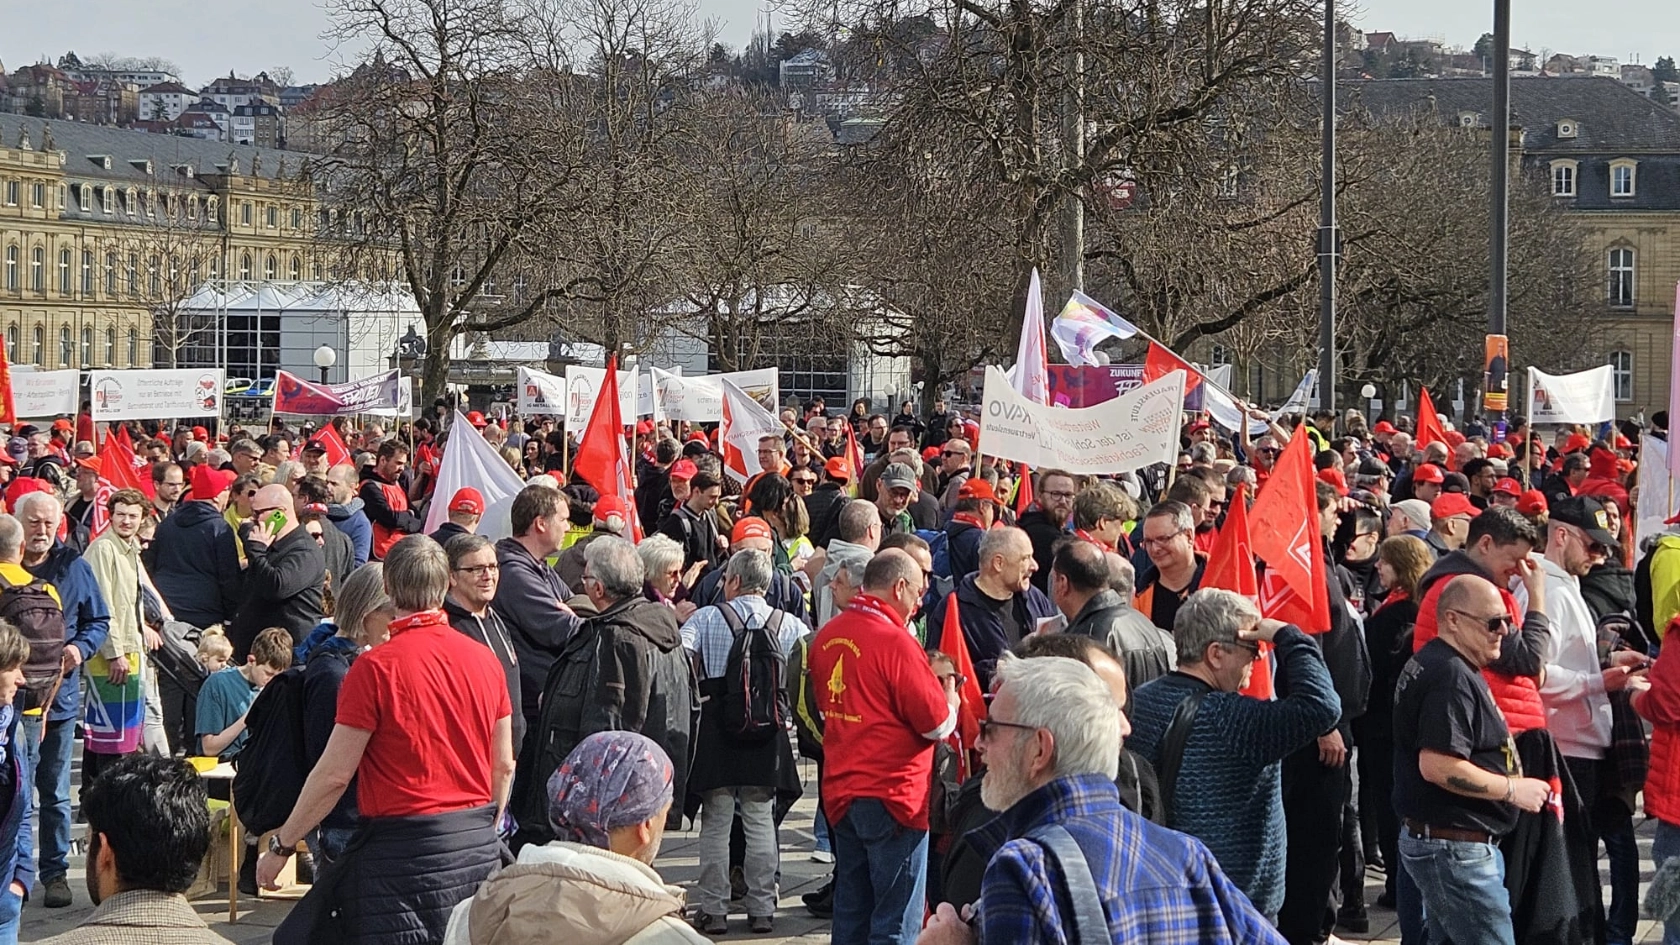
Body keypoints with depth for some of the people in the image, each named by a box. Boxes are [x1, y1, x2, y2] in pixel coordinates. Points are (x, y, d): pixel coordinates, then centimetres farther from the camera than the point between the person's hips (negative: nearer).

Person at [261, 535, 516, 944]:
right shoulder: (484, 659, 4)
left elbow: (334, 774, -11)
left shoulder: (375, 667, -13)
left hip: (405, 851, -6)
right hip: (481, 850, 6)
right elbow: (504, 766, 11)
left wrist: (280, 846, -1)